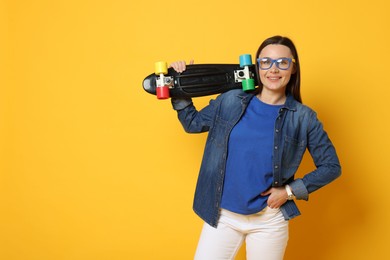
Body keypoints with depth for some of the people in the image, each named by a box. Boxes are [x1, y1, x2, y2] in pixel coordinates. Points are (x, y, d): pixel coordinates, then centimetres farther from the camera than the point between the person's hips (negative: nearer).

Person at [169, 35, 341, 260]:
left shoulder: (303, 117, -6)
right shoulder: (230, 101, -2)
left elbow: (331, 167, 1)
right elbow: (193, 123, 12)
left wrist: (290, 191, -8)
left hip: (269, 221, -1)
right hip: (221, 215, 1)